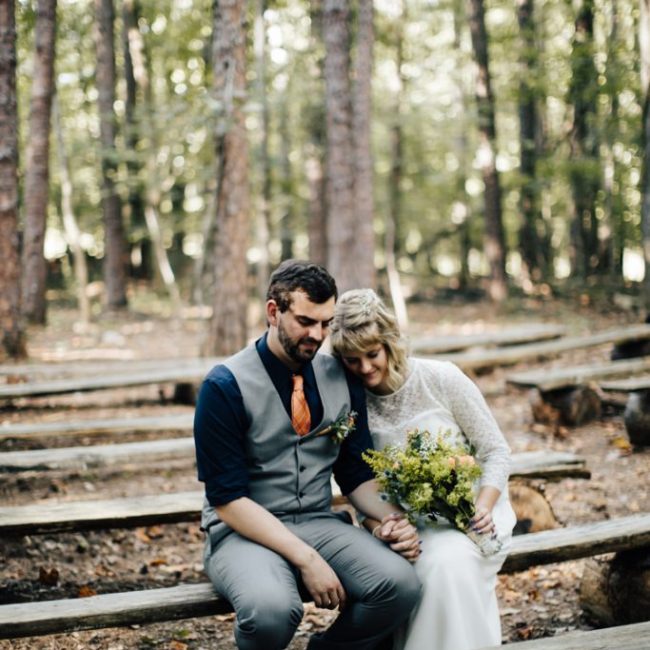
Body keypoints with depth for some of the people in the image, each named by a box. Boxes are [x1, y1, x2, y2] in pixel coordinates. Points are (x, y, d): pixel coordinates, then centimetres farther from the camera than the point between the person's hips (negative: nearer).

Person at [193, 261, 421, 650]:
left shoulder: (342, 377, 4)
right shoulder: (225, 386, -11)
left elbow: (357, 473, 11)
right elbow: (228, 500, -13)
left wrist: (392, 518, -11)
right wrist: (306, 560, -21)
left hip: (320, 524, 5)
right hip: (246, 531, -4)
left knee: (400, 584, -24)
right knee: (271, 609, -37)